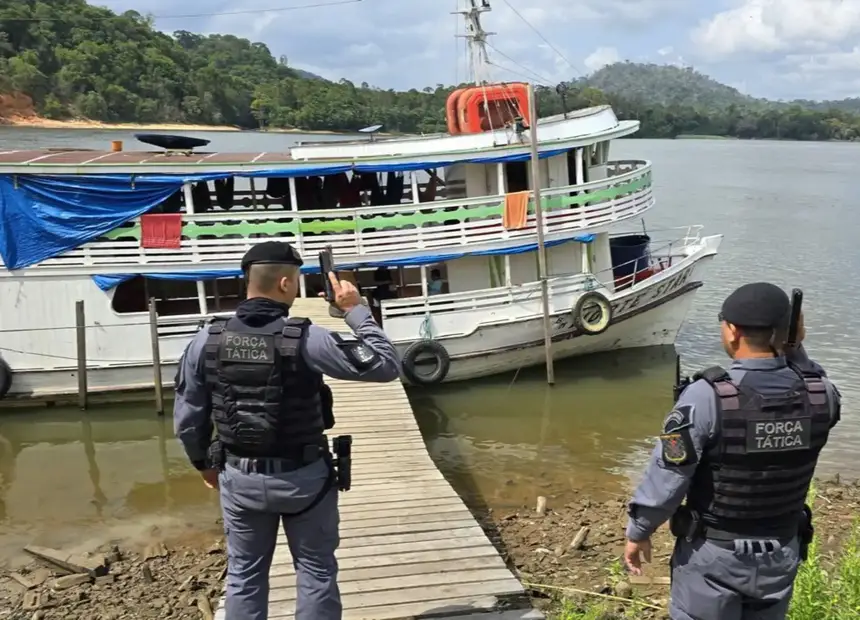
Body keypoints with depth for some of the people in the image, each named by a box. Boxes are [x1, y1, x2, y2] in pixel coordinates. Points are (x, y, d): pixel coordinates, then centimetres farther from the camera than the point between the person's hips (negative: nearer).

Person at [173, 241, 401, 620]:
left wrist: (204, 463, 18)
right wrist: (355, 310, -7)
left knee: (244, 574, 20)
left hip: (240, 478, 4)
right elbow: (387, 365, -16)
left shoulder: (207, 341, -8)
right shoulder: (305, 340, -20)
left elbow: (187, 419, 0)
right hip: (304, 477, -3)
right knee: (316, 571, 15)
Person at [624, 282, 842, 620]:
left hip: (714, 554, -4)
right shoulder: (820, 394, -11)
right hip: (781, 553, 4)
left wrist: (638, 531, -5)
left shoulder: (707, 396, -25)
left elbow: (667, 476, -19)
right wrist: (796, 350, -2)